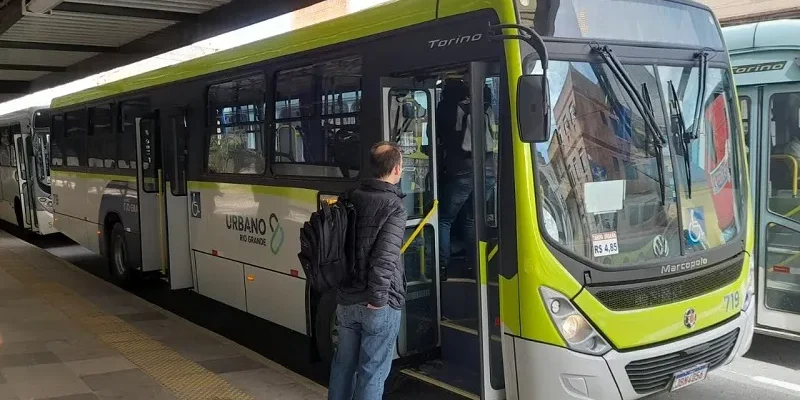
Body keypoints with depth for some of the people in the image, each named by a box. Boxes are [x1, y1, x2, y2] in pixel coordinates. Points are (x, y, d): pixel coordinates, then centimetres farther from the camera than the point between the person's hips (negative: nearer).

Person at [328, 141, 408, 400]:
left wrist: (342, 285, 16)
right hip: (379, 306, -7)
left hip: (346, 300, 7)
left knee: (343, 363, 20)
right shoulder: (393, 206, -15)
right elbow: (385, 257, -25)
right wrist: (378, 297, -17)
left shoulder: (352, 199, 5)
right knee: (372, 372, 3)